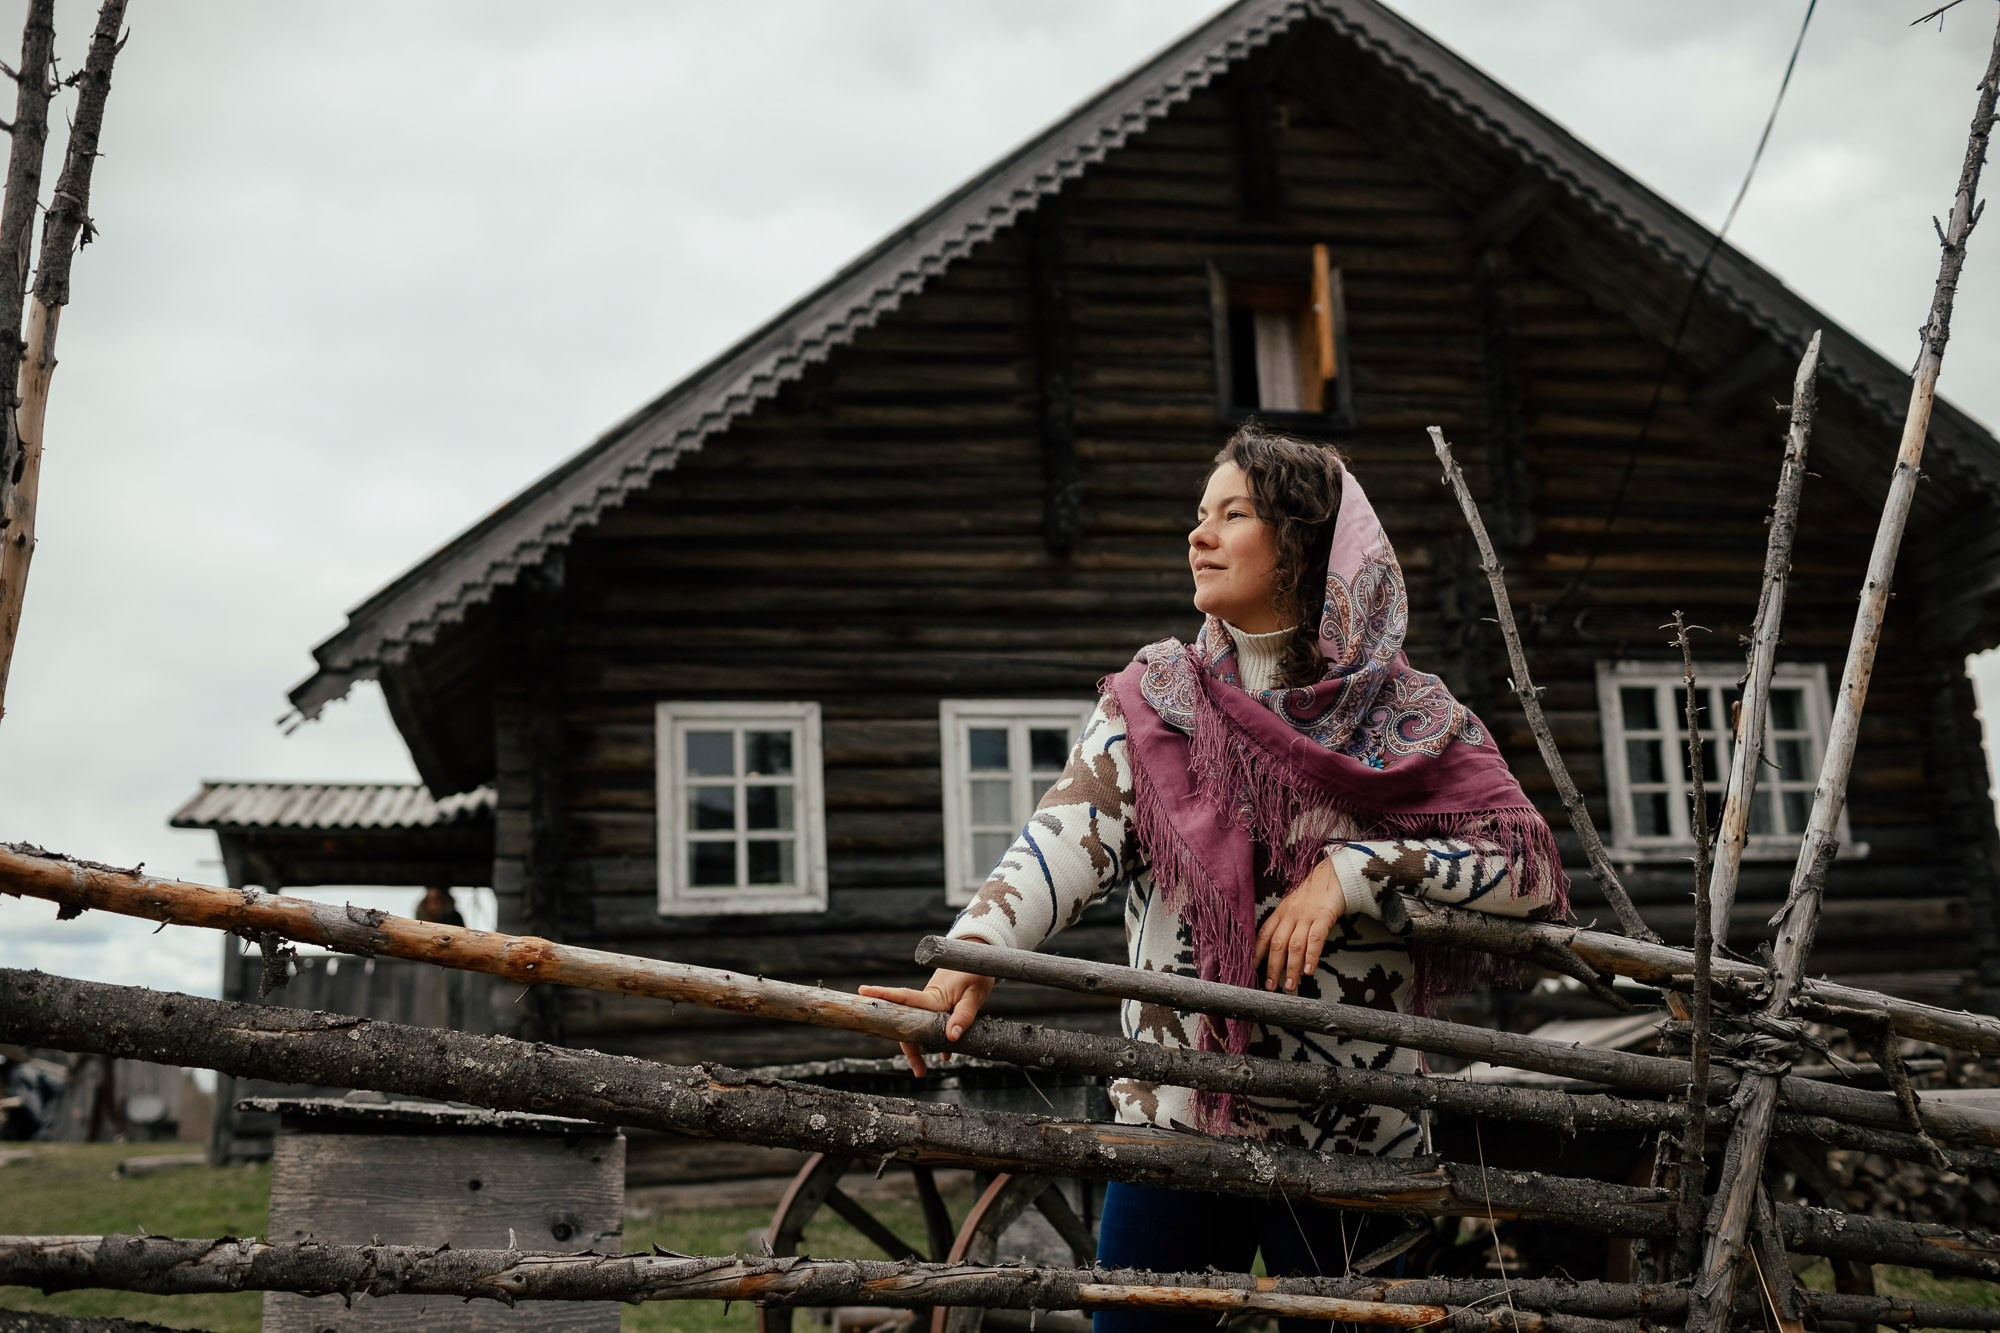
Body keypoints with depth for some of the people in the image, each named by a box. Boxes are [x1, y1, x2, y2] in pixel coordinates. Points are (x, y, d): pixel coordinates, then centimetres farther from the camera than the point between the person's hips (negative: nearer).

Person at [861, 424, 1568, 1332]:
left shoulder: (1409, 719, 0)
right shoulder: (1154, 699, 3)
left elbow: (1532, 865, -7)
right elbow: (1068, 837, -12)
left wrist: (1354, 869, -17)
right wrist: (973, 951, -29)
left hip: (1353, 1129, -1)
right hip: (1175, 1112, 1)